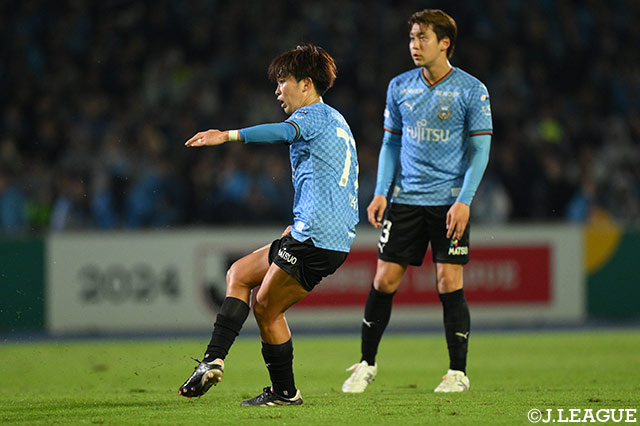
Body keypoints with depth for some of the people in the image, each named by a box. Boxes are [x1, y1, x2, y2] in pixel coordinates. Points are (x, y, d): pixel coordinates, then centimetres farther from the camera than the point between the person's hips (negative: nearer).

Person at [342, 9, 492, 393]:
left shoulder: (471, 90, -4)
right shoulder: (400, 87, 7)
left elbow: (480, 150, -4)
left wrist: (463, 201, -13)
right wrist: (381, 193, 4)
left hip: (449, 202, -3)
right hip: (405, 199, 3)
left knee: (449, 283, -6)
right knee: (385, 279, 1)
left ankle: (458, 372, 4)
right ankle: (367, 364, 14)